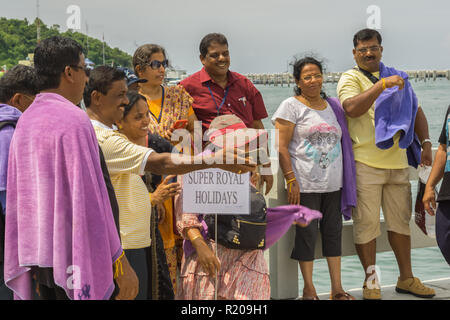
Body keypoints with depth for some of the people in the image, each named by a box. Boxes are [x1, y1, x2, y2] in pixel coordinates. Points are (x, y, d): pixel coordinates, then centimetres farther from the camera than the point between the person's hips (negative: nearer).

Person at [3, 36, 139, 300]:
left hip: (36, 253, 8)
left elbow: (17, 196, 13)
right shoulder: (74, 120, -16)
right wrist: (120, 263, -15)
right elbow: (89, 198, -19)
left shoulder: (25, 121, 10)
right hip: (73, 255, -8)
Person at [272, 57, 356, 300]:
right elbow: (281, 146, -7)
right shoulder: (291, 106, -2)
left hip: (333, 183, 5)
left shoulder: (331, 105, 15)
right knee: (307, 232, -2)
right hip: (305, 184, -5)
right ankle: (309, 289, 9)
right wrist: (290, 179, -15)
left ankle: (337, 288, 14)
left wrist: (344, 179, 16)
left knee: (333, 231, 7)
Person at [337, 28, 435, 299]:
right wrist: (382, 85, -24)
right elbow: (352, 108, -20)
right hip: (365, 163, -5)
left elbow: (416, 111, 20)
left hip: (397, 162, 5)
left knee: (401, 221, 11)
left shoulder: (397, 78, 17)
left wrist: (426, 143, 7)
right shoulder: (350, 79, -1)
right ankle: (371, 280, 10)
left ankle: (406, 278, 21)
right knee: (366, 223, -3)